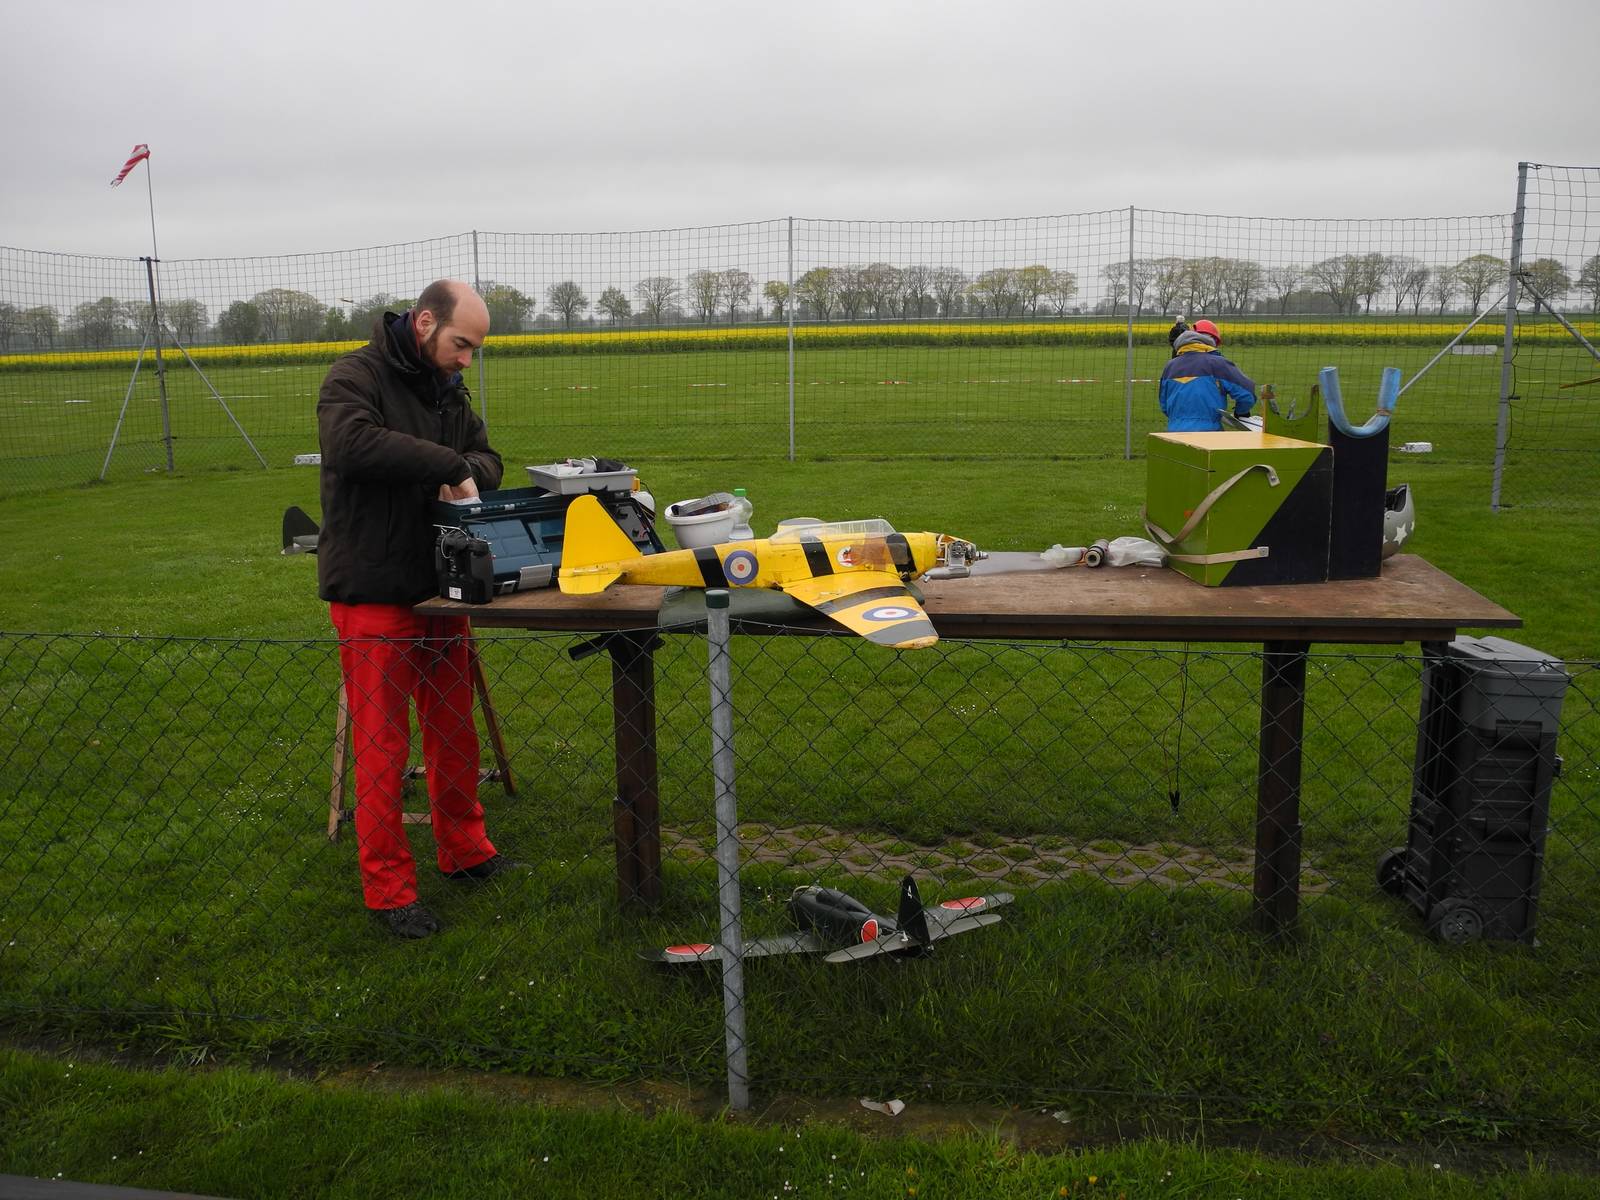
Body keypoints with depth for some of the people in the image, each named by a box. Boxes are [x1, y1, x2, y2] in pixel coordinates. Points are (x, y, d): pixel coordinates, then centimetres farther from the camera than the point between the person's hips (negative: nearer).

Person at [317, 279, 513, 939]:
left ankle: (464, 852, 35)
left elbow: (486, 459, 11)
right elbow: (350, 442, -34)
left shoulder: (447, 389, 11)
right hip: (374, 594, -7)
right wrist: (446, 464, -29)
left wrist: (467, 475, -13)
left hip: (440, 588, 8)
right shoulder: (356, 376, -13)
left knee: (454, 731, 18)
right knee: (383, 746, 1)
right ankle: (388, 889, 13)